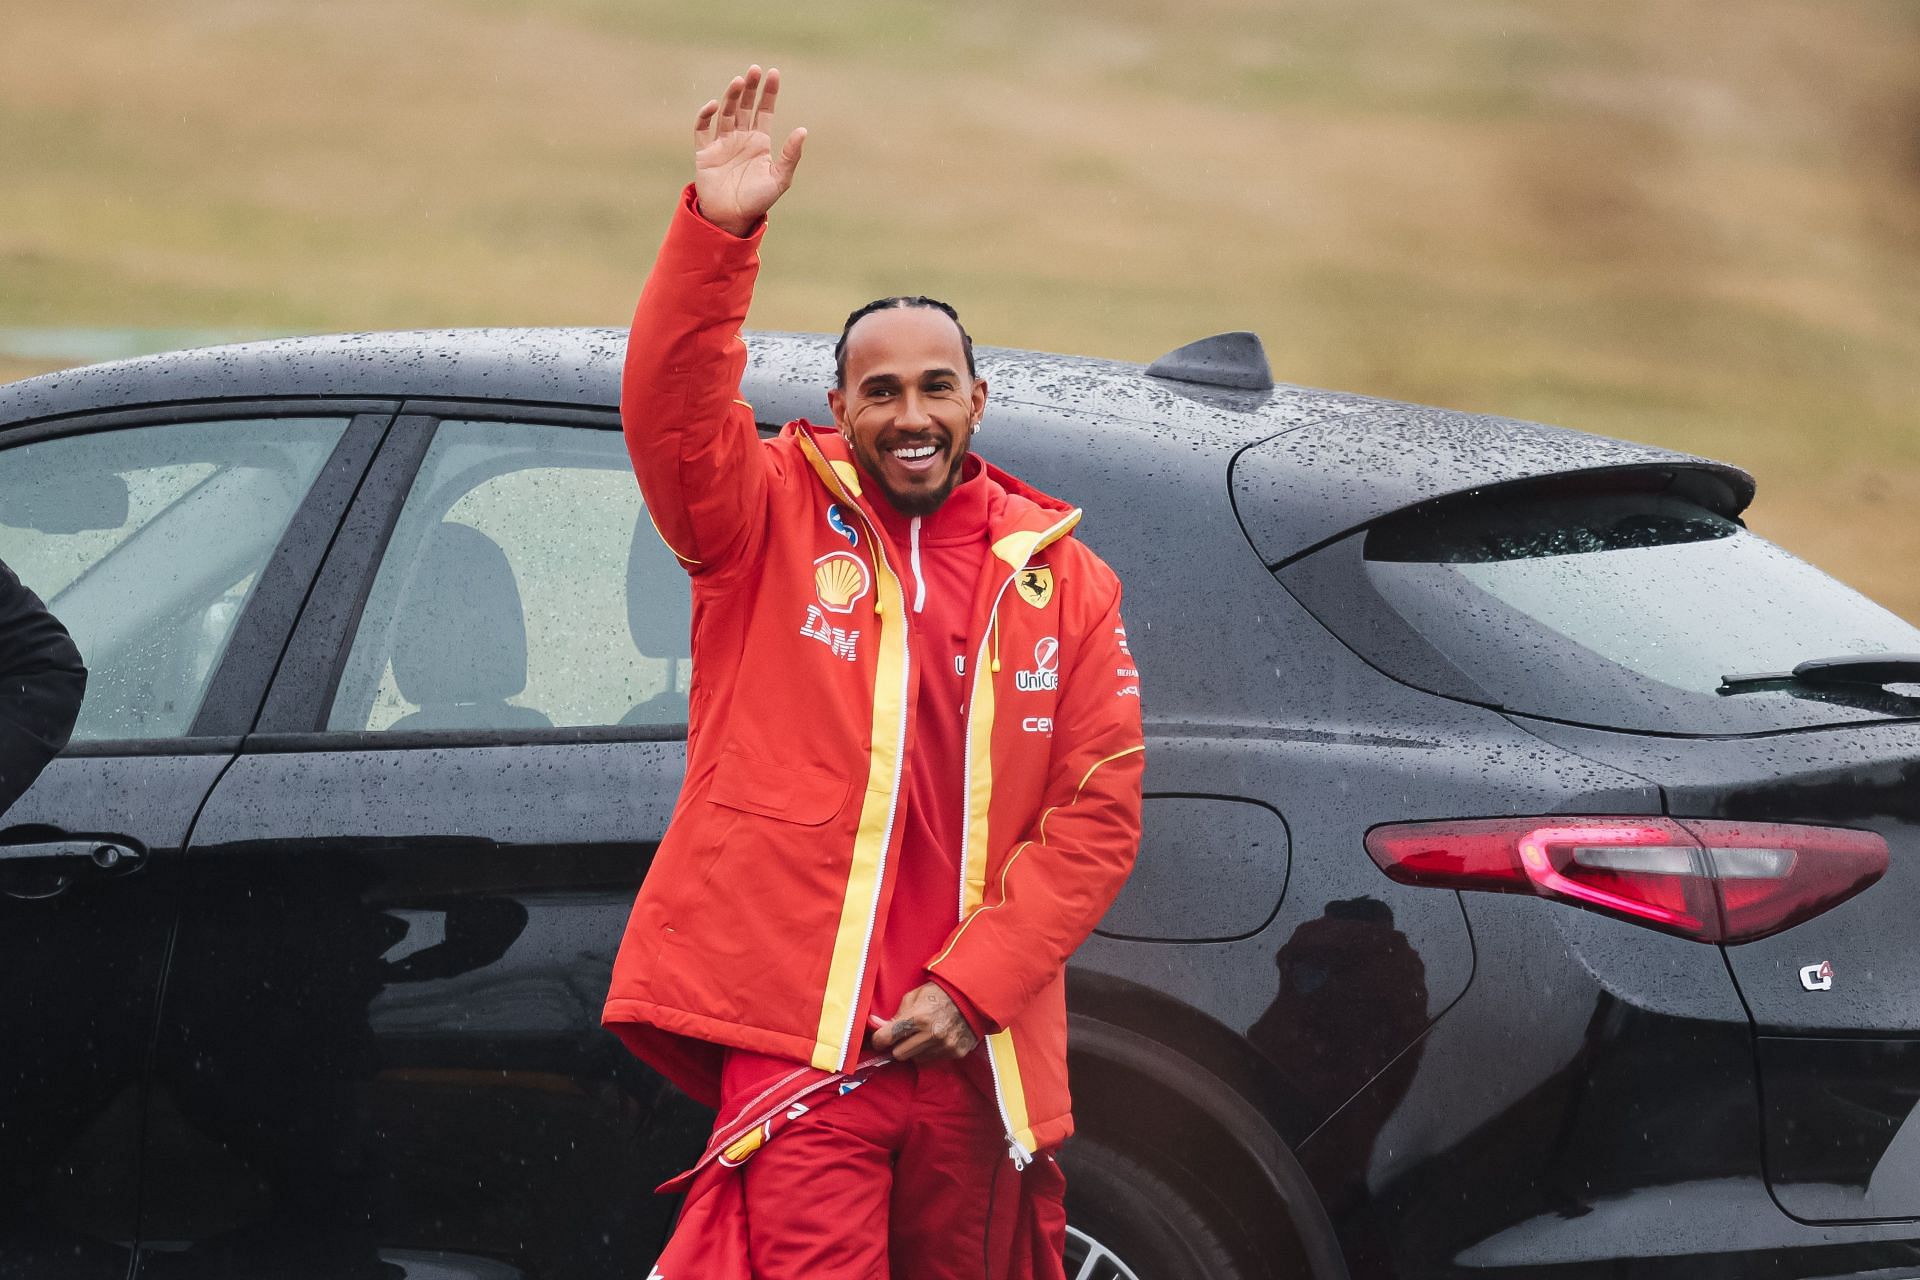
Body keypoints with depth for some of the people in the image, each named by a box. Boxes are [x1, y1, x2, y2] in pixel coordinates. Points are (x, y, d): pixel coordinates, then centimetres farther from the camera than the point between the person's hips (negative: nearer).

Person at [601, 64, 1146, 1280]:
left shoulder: (1060, 580, 11)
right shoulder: (776, 523, 6)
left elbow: (1100, 812, 5)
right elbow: (673, 408, -13)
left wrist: (970, 986, -5)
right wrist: (718, 234, -28)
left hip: (974, 1048, 3)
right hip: (798, 1041, -3)